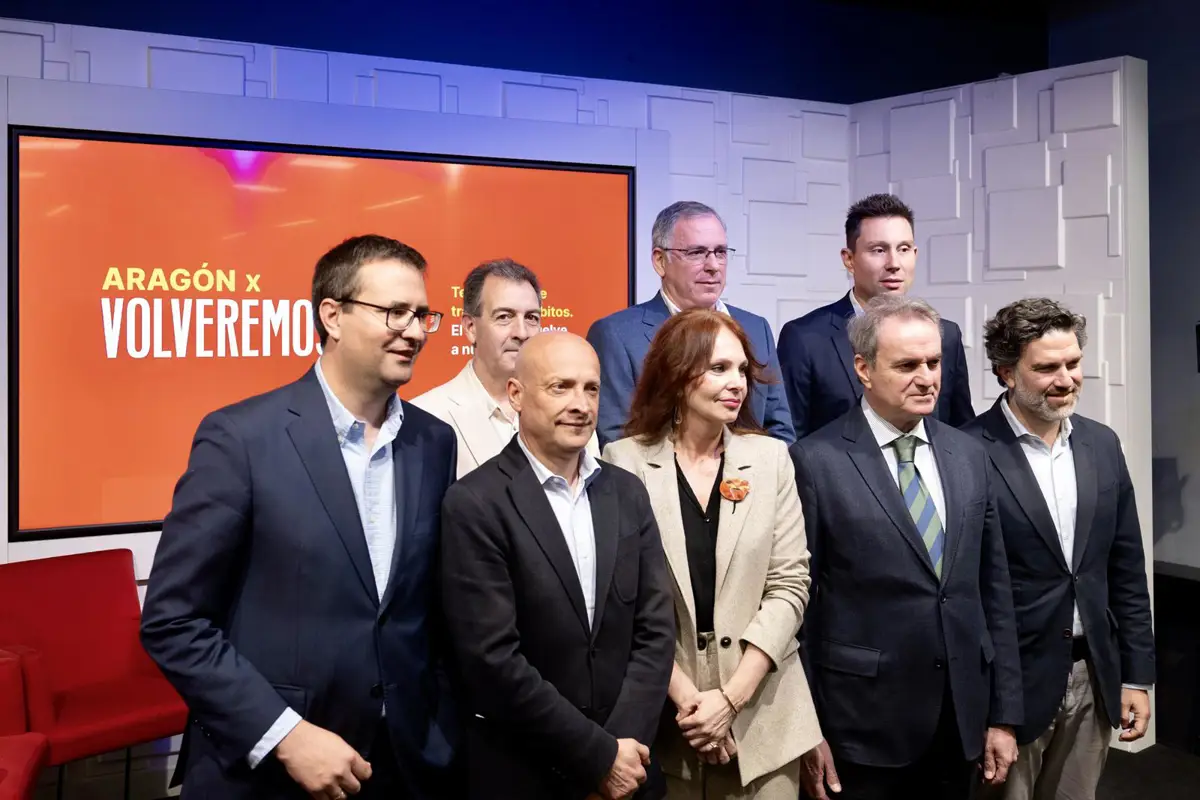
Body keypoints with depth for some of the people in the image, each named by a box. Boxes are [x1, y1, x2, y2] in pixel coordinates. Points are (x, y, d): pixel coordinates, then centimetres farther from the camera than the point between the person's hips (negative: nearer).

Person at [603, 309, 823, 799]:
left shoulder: (770, 457, 0)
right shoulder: (625, 461, -6)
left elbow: (789, 584, -2)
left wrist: (731, 696, -9)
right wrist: (683, 695, -10)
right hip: (660, 715, -1)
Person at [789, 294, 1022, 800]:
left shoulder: (969, 456, 5)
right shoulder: (815, 461, -11)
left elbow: (994, 590, 8)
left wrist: (1004, 714, 7)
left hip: (961, 722, 5)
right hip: (863, 727, -4)